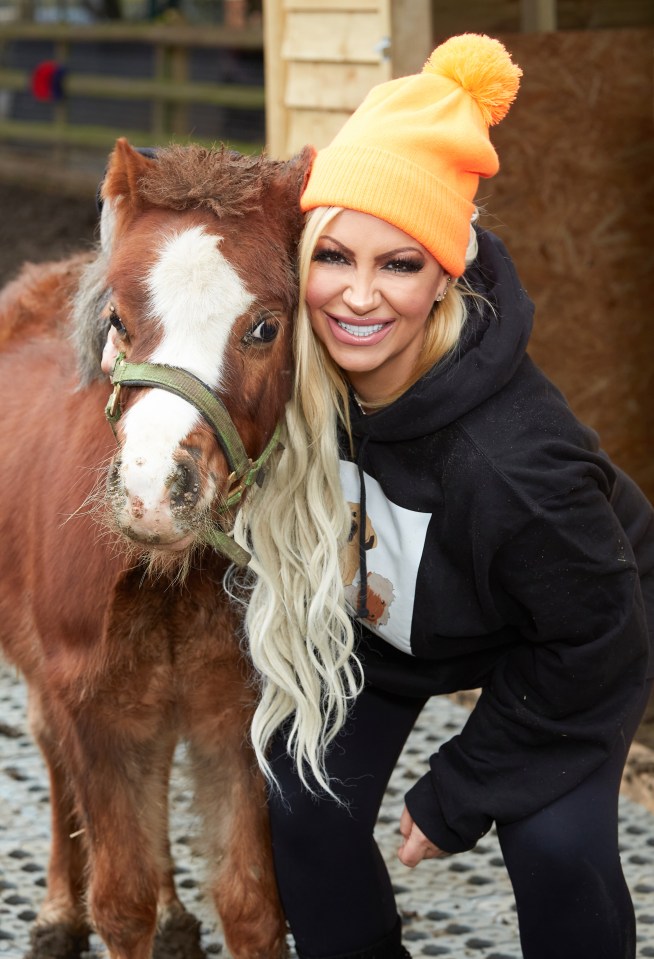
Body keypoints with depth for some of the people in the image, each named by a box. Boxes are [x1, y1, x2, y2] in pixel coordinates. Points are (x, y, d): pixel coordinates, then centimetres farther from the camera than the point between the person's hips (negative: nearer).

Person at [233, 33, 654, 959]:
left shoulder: (516, 461, -44)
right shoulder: (297, 373, -31)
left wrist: (457, 794, -18)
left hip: (564, 639, -5)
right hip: (375, 618, 5)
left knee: (554, 842, -19)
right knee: (306, 803, -6)